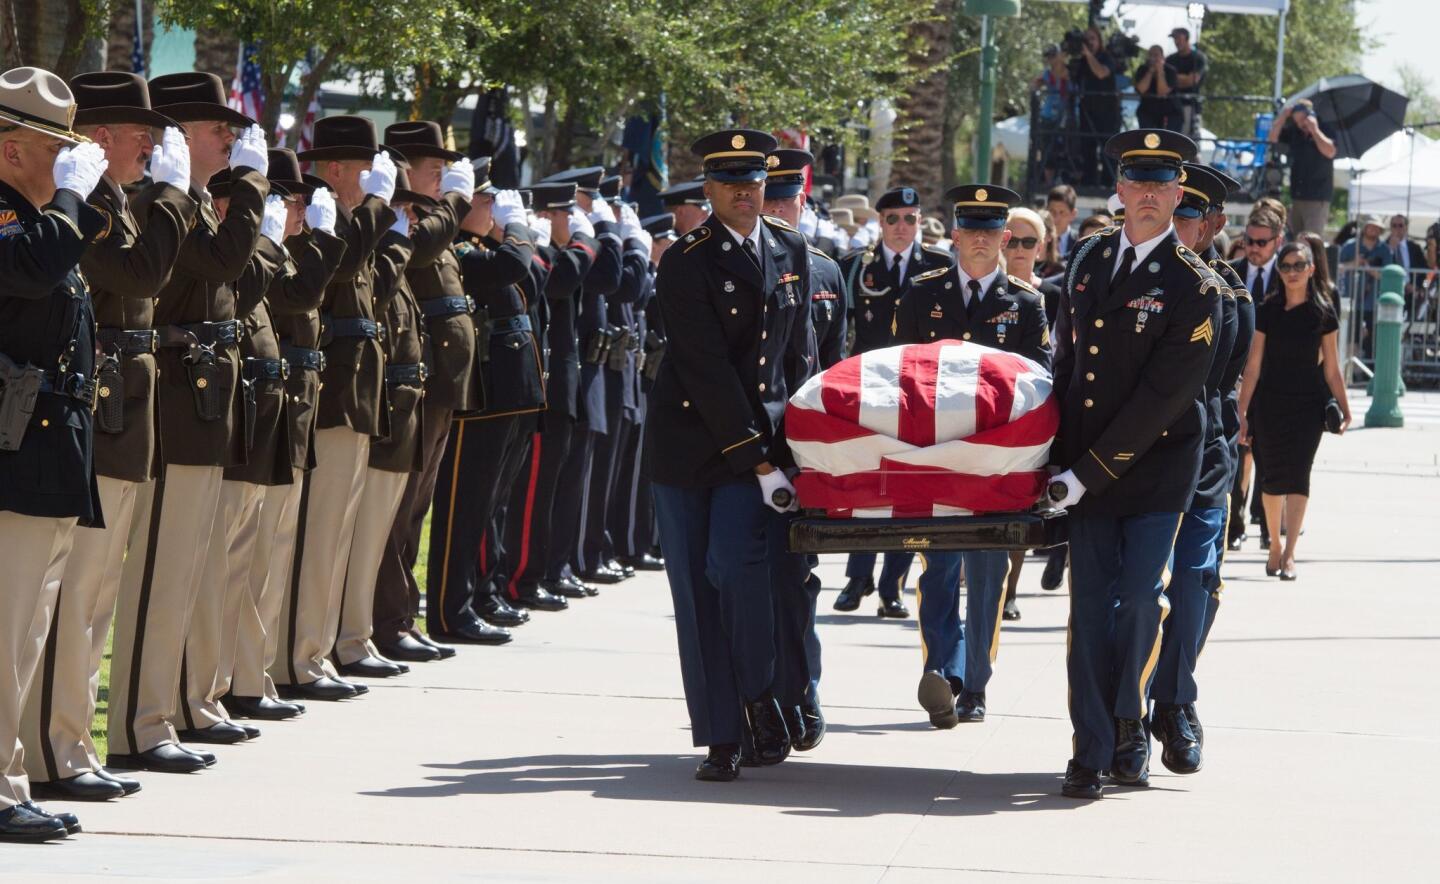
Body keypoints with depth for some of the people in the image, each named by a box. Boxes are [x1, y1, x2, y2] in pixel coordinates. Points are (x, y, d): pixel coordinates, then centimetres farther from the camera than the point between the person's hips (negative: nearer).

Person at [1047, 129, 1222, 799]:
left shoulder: (1194, 286, -10)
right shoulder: (1089, 259, 8)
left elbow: (1161, 396, -14)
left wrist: (1090, 472, -16)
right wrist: (1061, 456, 9)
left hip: (1156, 464, -4)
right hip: (1086, 465, 4)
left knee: (1140, 603, -4)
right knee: (1090, 607, 1)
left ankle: (1129, 730, 16)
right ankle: (1091, 751, 5)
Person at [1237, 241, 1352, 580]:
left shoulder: (1322, 313, 1)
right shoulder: (1267, 311, 1)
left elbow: (1331, 368, 5)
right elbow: (1254, 365, 1)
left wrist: (1343, 407, 0)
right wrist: (1242, 411, -1)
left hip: (1308, 404, -1)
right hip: (1270, 403, 1)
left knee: (1297, 475, -9)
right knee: (1272, 475, 5)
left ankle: (1289, 553, -12)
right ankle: (1275, 545, 21)